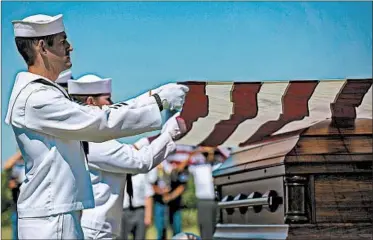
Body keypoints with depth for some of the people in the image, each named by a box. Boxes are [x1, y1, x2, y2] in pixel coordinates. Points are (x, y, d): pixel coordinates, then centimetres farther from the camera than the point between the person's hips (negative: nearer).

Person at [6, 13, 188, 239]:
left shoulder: (44, 92, 16)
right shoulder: (37, 99, -17)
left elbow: (94, 115, 15)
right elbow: (101, 123, -20)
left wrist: (152, 96, 8)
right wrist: (159, 102, -14)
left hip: (61, 215, 10)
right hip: (51, 220, -10)